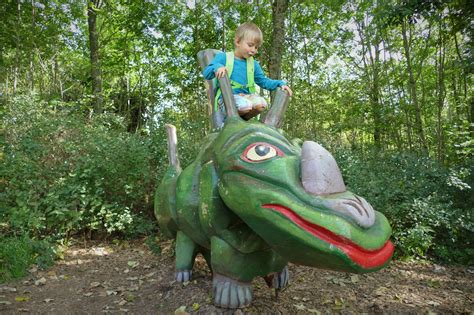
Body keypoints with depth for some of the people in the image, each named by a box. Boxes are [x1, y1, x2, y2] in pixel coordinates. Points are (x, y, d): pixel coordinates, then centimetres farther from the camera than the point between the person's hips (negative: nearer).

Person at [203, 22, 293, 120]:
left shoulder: (253, 64, 19)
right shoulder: (223, 57, 4)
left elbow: (263, 81, 26)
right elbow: (206, 73, -5)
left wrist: (280, 84, 9)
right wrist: (217, 67, -27)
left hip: (246, 96, 5)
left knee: (261, 104, -28)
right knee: (245, 106, -36)